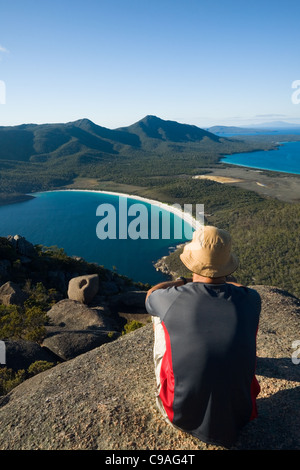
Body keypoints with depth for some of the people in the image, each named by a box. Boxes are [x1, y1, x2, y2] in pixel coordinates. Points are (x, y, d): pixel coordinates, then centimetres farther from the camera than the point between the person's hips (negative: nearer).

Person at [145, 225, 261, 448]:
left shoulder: (171, 299, -22)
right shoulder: (250, 300, -17)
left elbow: (151, 294, 6)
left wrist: (181, 283, 21)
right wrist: (221, 281, 27)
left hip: (183, 416, -2)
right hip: (238, 416, 2)